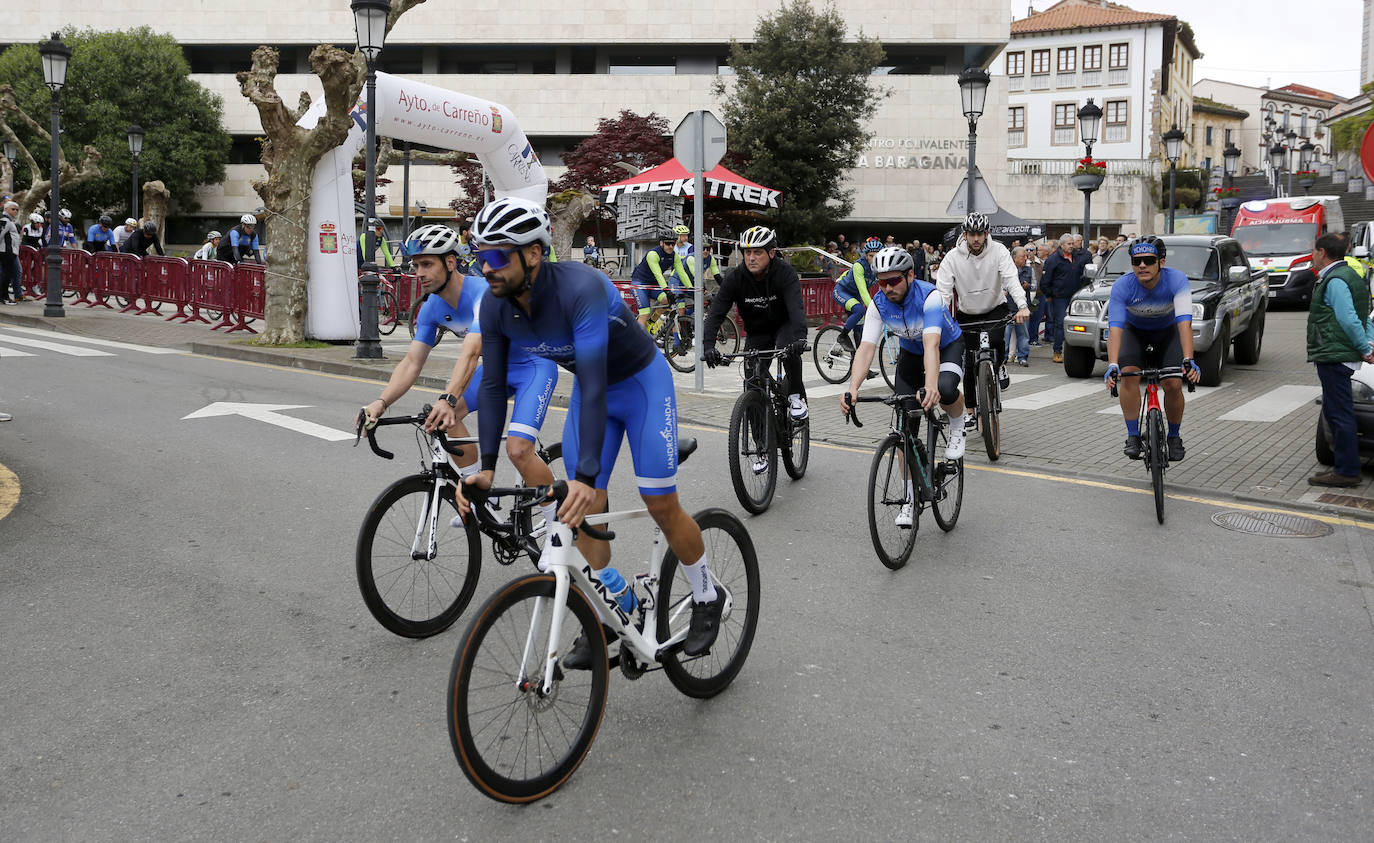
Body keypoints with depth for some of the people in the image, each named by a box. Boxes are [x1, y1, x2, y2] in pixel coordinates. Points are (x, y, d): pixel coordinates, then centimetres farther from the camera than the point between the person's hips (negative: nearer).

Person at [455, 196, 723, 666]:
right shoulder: (495, 307, -17)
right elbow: (493, 386, -11)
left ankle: (707, 598, 19)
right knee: (586, 509, 0)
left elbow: (594, 383, -42)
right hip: (590, 388, 6)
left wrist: (586, 475, -48)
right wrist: (486, 468, -20)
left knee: (661, 504, -5)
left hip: (642, 382, -6)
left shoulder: (581, 288, -37)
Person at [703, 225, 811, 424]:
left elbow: (796, 307, -38)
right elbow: (716, 312, -24)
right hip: (756, 331, 2)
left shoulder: (785, 272, -24)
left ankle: (796, 395, -13)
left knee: (789, 347, -35)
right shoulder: (734, 277, -18)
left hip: (784, 325, -2)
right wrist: (707, 346, -40)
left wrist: (800, 337, -57)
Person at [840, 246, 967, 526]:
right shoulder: (879, 304, -23)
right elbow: (866, 348, -31)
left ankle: (958, 428, -3)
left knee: (946, 390, -38)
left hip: (948, 346, -4)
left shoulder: (929, 296, -34)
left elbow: (932, 344, -47)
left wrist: (931, 386, -64)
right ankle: (910, 496, 7)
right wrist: (853, 389, -48)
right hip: (910, 352, 4)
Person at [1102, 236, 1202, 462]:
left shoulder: (1177, 280, -31)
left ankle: (1174, 437, 9)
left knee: (1173, 384, -15)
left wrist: (1188, 361, -53)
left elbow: (1184, 322, -40)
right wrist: (1112, 366, -51)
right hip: (1135, 331, 0)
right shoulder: (1122, 286, -30)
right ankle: (1133, 436, -12)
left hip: (1167, 331, 0)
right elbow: (1115, 328, -38)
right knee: (1129, 375, -25)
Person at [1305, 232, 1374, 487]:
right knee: (1334, 411, 17)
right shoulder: (1346, 275, 19)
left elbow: (1349, 320, -22)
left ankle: (1347, 471, -3)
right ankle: (1346, 467, 24)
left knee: (1340, 413, -7)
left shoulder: (1335, 281, -15)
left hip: (1334, 357, -11)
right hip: (1334, 357, 11)